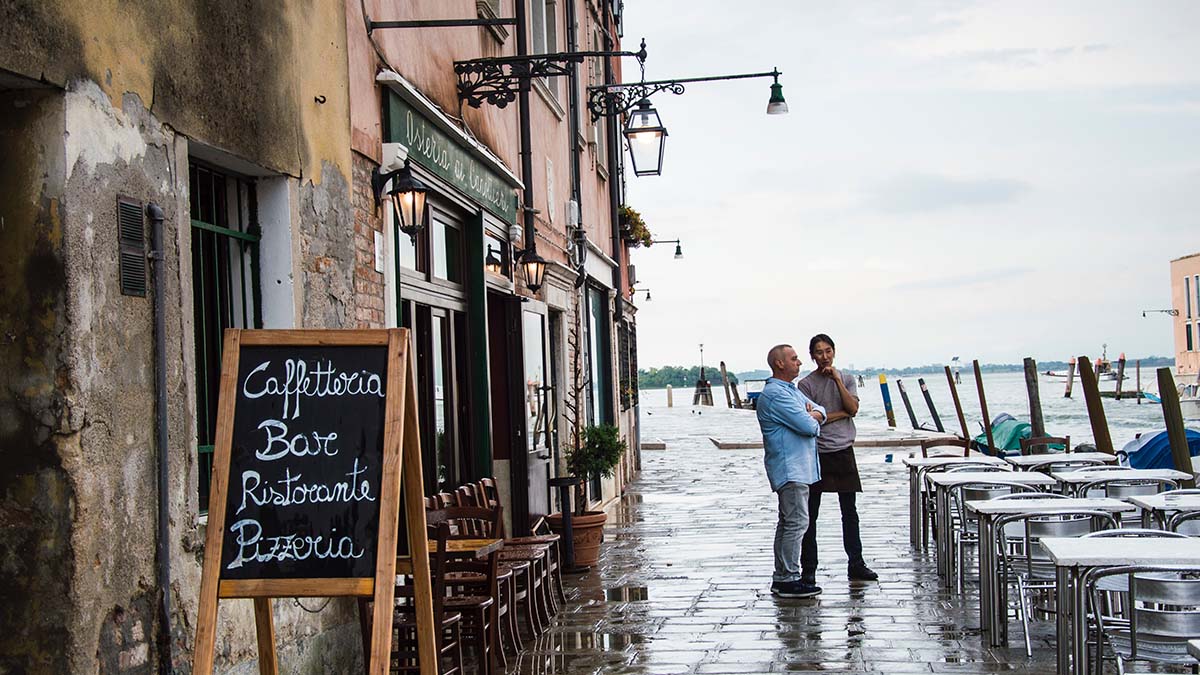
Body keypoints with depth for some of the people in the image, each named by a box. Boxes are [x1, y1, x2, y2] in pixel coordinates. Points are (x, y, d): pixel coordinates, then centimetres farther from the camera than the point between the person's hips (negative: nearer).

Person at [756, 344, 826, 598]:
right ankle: (789, 579, -10)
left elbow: (820, 411, 18)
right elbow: (808, 427, -21)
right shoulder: (775, 394, -17)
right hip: (790, 468, -11)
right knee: (797, 522, -12)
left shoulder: (792, 390, 18)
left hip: (797, 467, 11)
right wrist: (814, 422, 2)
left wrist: (811, 414, -5)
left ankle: (781, 577, 18)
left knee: (788, 522, 13)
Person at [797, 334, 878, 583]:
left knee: (850, 512, 9)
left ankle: (856, 564, 17)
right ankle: (808, 568, 7)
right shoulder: (806, 384, -3)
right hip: (817, 453, -4)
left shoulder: (846, 379, 10)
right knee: (811, 514, 1)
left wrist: (837, 380, -10)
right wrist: (841, 413, -6)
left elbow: (853, 408, -5)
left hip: (843, 452, 4)